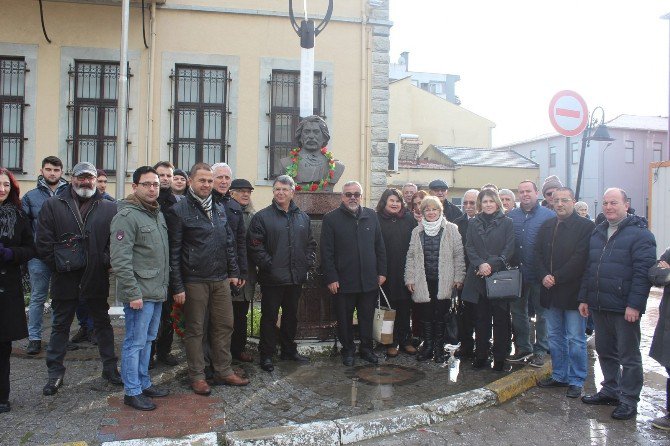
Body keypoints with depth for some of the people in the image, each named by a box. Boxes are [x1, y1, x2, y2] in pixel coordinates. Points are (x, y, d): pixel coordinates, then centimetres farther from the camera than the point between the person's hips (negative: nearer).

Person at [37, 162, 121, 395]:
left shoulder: (109, 208, 2)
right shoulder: (53, 205, 2)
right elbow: (43, 242, -1)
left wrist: (105, 262, -8)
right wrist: (58, 265, -6)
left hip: (97, 278, 0)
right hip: (65, 279, 0)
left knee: (102, 323, 13)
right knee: (60, 326, 12)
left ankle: (110, 368, 25)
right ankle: (55, 373, 25)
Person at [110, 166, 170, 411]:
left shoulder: (158, 213, 13)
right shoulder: (126, 216, -14)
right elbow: (120, 260, -19)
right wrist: (133, 293, -20)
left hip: (157, 291, 9)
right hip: (140, 293, -9)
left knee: (147, 340, 18)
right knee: (135, 342, 1)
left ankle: (144, 383, 31)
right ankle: (132, 391, 14)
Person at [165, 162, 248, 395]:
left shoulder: (219, 209, 12)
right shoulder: (179, 211, -7)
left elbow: (229, 243, 17)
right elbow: (173, 252, -9)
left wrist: (233, 271, 11)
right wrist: (177, 286, -12)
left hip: (221, 280, 6)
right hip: (194, 281, -6)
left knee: (225, 326, 11)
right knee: (195, 330, 6)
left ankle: (223, 372, 24)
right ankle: (197, 376, 19)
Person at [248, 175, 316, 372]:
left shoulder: (303, 217, 11)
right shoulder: (262, 217, -5)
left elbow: (310, 243, 16)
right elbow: (255, 245, -12)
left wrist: (309, 262, 3)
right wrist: (268, 265, -16)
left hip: (296, 278, 5)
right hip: (272, 279, -5)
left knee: (291, 316, 17)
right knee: (269, 317, 4)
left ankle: (289, 350, 32)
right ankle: (266, 355, 15)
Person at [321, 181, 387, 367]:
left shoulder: (371, 216, 8)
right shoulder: (331, 218, -3)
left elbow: (379, 247, 12)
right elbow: (326, 252, -6)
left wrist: (381, 272, 7)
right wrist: (331, 278, -11)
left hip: (369, 280, 3)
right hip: (343, 281, -3)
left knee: (367, 318, 13)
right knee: (344, 320, 10)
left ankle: (366, 348, 30)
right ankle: (348, 350, 27)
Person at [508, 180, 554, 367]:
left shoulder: (549, 216, -3)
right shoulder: (510, 216, 7)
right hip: (517, 274, 4)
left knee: (542, 313, 7)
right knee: (518, 312, 12)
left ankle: (540, 350, 19)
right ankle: (522, 347, 25)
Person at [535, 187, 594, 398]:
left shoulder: (585, 226, -7)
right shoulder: (546, 226, 12)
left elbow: (580, 258, -15)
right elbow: (538, 254, 9)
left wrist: (556, 278, -15)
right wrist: (544, 276, -7)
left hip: (573, 291, -6)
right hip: (551, 292, 6)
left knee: (575, 339, 2)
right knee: (555, 337, 14)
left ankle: (576, 381, 14)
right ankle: (559, 375, 27)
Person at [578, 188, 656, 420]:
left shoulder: (640, 233, -9)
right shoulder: (597, 233, 14)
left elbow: (643, 272, -15)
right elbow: (589, 268, 17)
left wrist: (634, 305, -20)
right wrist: (584, 298, 13)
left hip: (625, 308, -7)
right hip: (599, 306, 7)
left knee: (628, 356, 4)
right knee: (605, 351, 17)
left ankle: (628, 400, 15)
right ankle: (610, 391, 31)